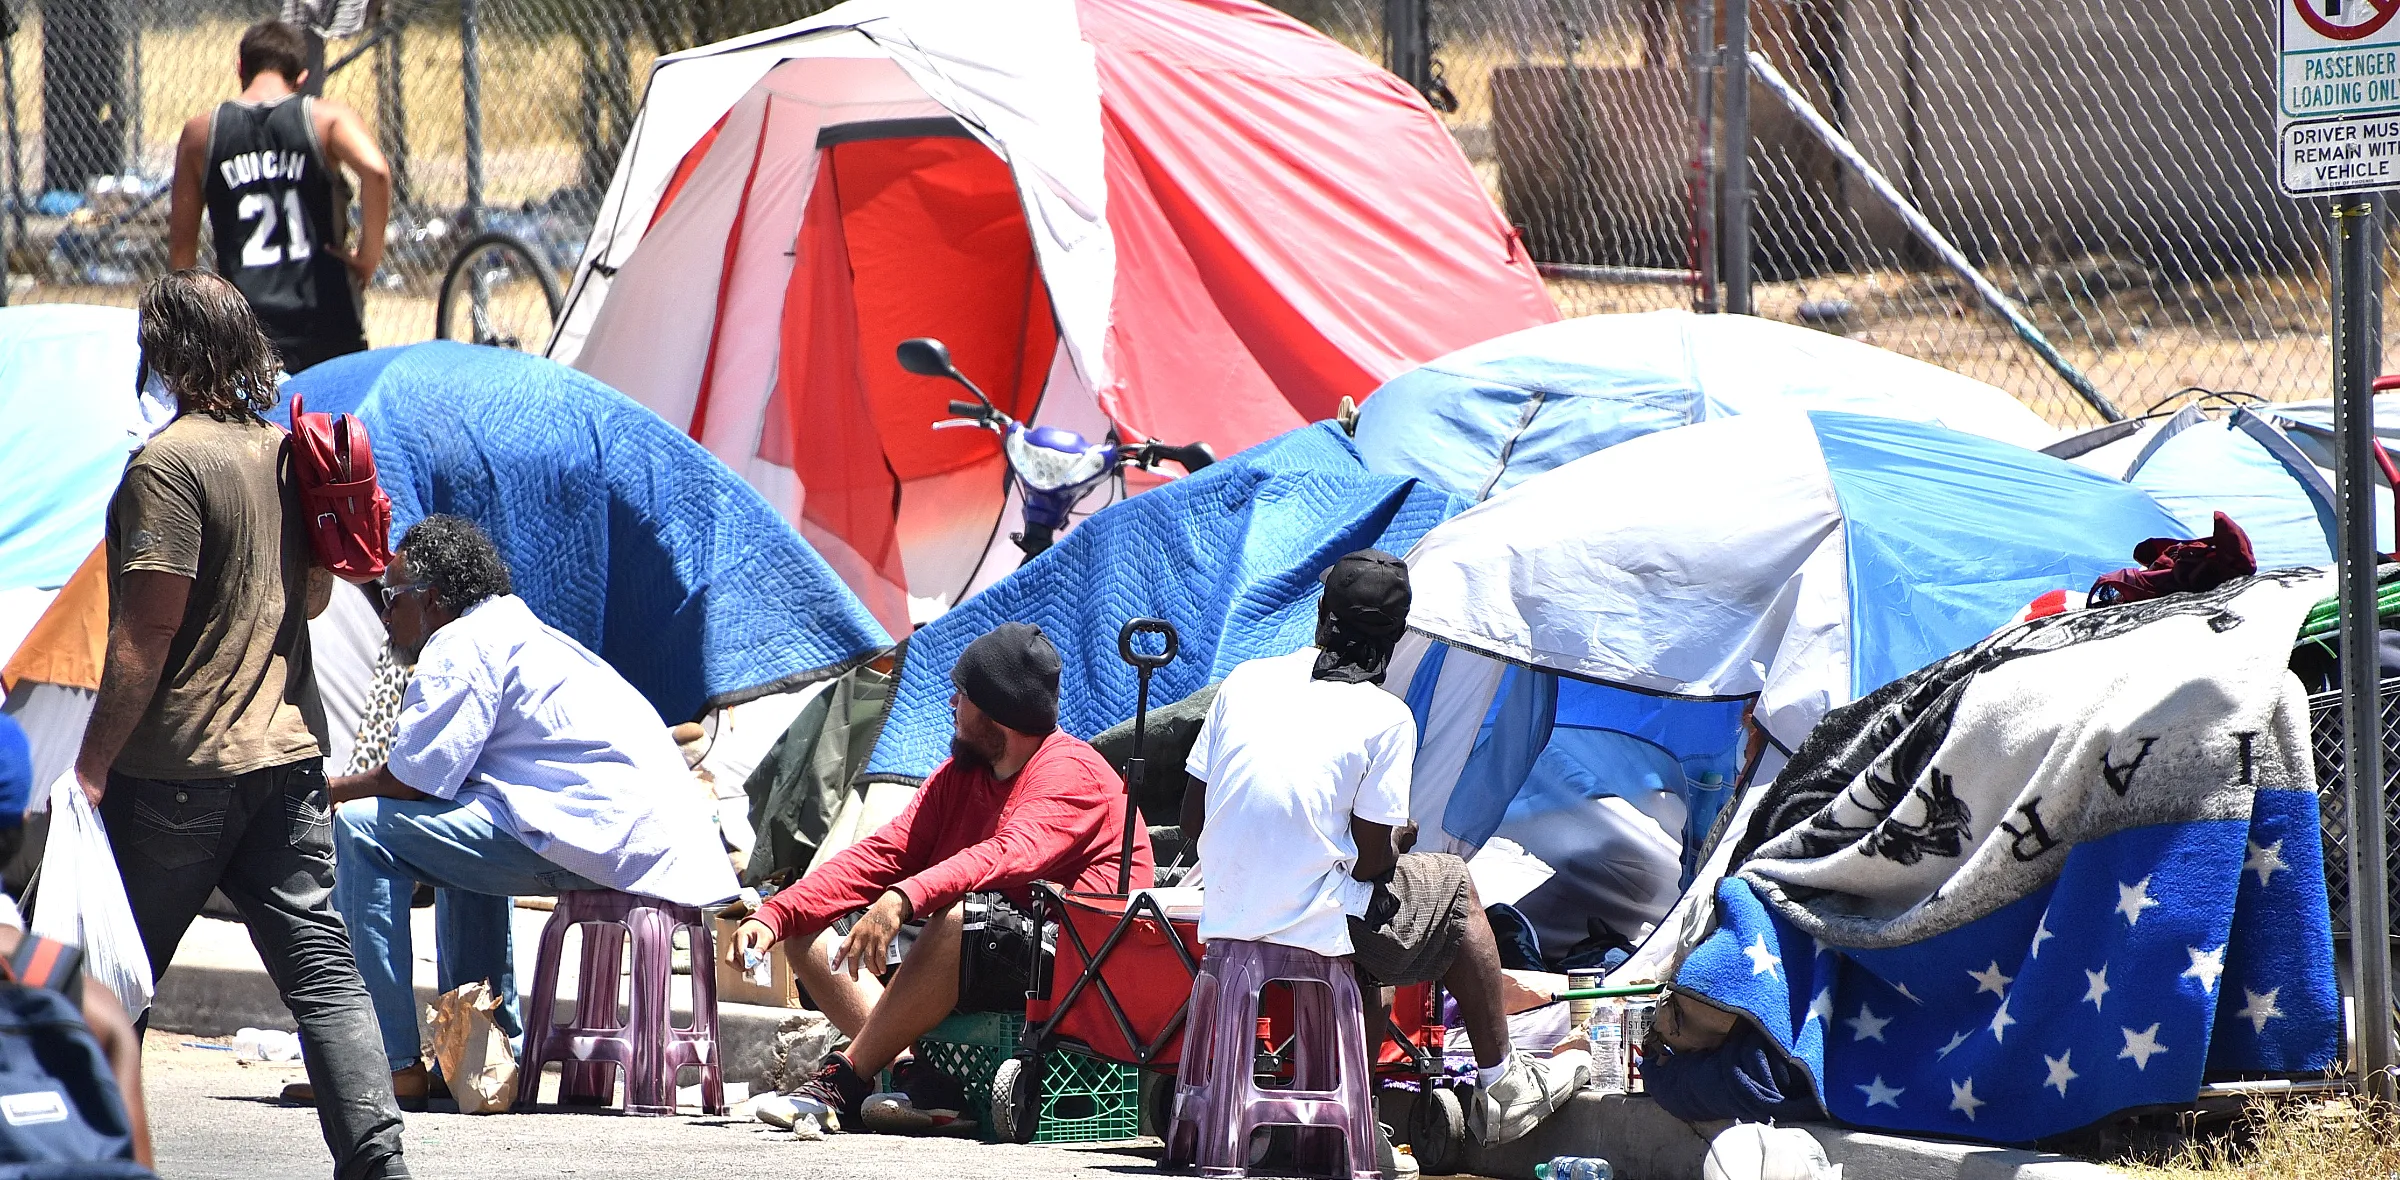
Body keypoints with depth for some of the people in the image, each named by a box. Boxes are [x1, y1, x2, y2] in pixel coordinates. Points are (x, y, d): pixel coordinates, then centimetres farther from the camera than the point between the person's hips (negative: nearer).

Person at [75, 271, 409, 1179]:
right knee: (320, 966, 2)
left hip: (179, 768, -7)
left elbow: (144, 634, -18)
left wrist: (91, 769, -15)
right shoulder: (288, 451, 8)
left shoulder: (169, 464, -15)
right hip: (290, 752, 7)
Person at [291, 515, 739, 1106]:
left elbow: (407, 780, -10)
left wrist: (327, 791, 8)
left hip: (592, 833, -11)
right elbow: (444, 775, 30)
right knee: (459, 823, 37)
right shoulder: (527, 632, 28)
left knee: (363, 830, -8)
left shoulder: (463, 644, -3)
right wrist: (349, 787, 25)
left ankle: (390, 1062, -11)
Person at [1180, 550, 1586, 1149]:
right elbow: (1371, 861, -8)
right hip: (1316, 928, -5)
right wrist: (1400, 839, 15)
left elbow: (1191, 822, 7)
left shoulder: (1245, 681, 3)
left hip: (1225, 915, 5)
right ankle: (1499, 1085, 29)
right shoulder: (1386, 718, -9)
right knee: (1455, 886, 23)